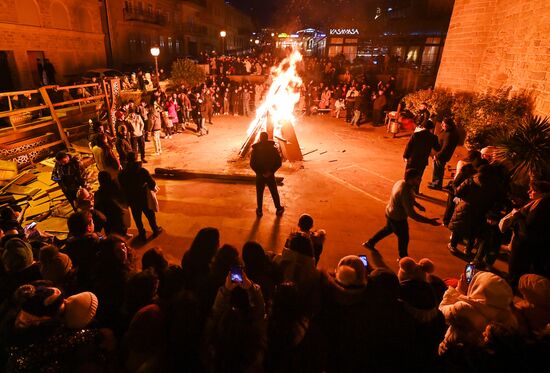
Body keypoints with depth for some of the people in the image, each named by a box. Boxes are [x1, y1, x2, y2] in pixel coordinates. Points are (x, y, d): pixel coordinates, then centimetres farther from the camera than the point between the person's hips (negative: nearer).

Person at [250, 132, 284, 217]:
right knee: (274, 193, 16)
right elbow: (279, 163, -9)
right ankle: (279, 209, 28)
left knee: (259, 194, 15)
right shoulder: (273, 148, -7)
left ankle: (259, 211, 24)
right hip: (270, 175, 1)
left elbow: (252, 164, -11)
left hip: (259, 176, 0)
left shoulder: (255, 149, -9)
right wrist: (271, 171, -7)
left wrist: (260, 172, -6)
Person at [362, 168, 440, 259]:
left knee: (388, 229, 34)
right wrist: (429, 221, -34)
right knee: (403, 238, 17)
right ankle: (403, 258, 42)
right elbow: (411, 214, -37)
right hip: (398, 219, -9)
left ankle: (370, 242, 48)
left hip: (390, 213, 9)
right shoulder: (405, 192, -37)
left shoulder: (400, 182, -8)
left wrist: (418, 205, 11)